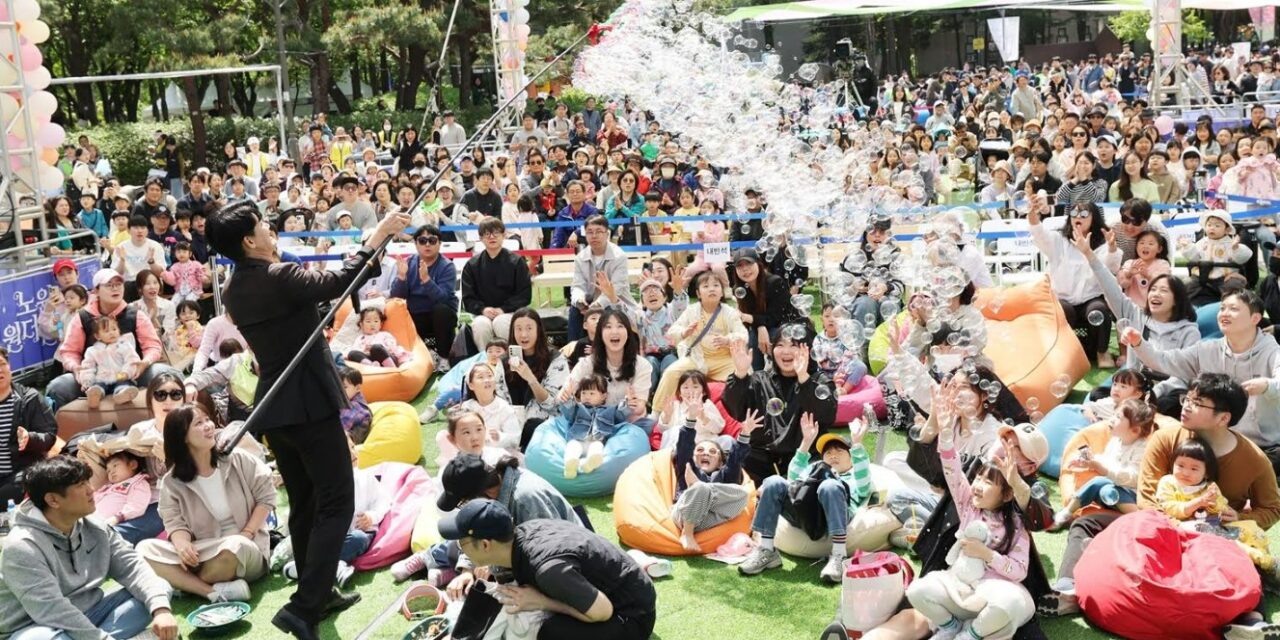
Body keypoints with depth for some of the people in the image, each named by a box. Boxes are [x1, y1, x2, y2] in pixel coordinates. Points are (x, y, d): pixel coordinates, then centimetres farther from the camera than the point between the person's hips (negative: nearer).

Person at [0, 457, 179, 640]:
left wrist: (160, 608, -24)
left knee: (159, 588, -8)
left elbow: (132, 567, -6)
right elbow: (52, 611, -29)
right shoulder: (23, 546, -21)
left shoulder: (96, 530, 1)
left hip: (88, 618, 7)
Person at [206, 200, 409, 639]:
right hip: (309, 402, -8)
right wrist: (377, 236, -10)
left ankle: (318, 593, 27)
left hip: (274, 404, 8)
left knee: (303, 504, 17)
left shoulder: (233, 291, 7)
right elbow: (338, 283, -17)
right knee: (335, 503, -4)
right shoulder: (279, 277, -18)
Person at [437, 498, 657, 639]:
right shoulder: (521, 532, -9)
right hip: (612, 590, 9)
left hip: (631, 615, -9)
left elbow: (603, 612, -28)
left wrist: (541, 602, -23)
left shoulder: (548, 568, -35)